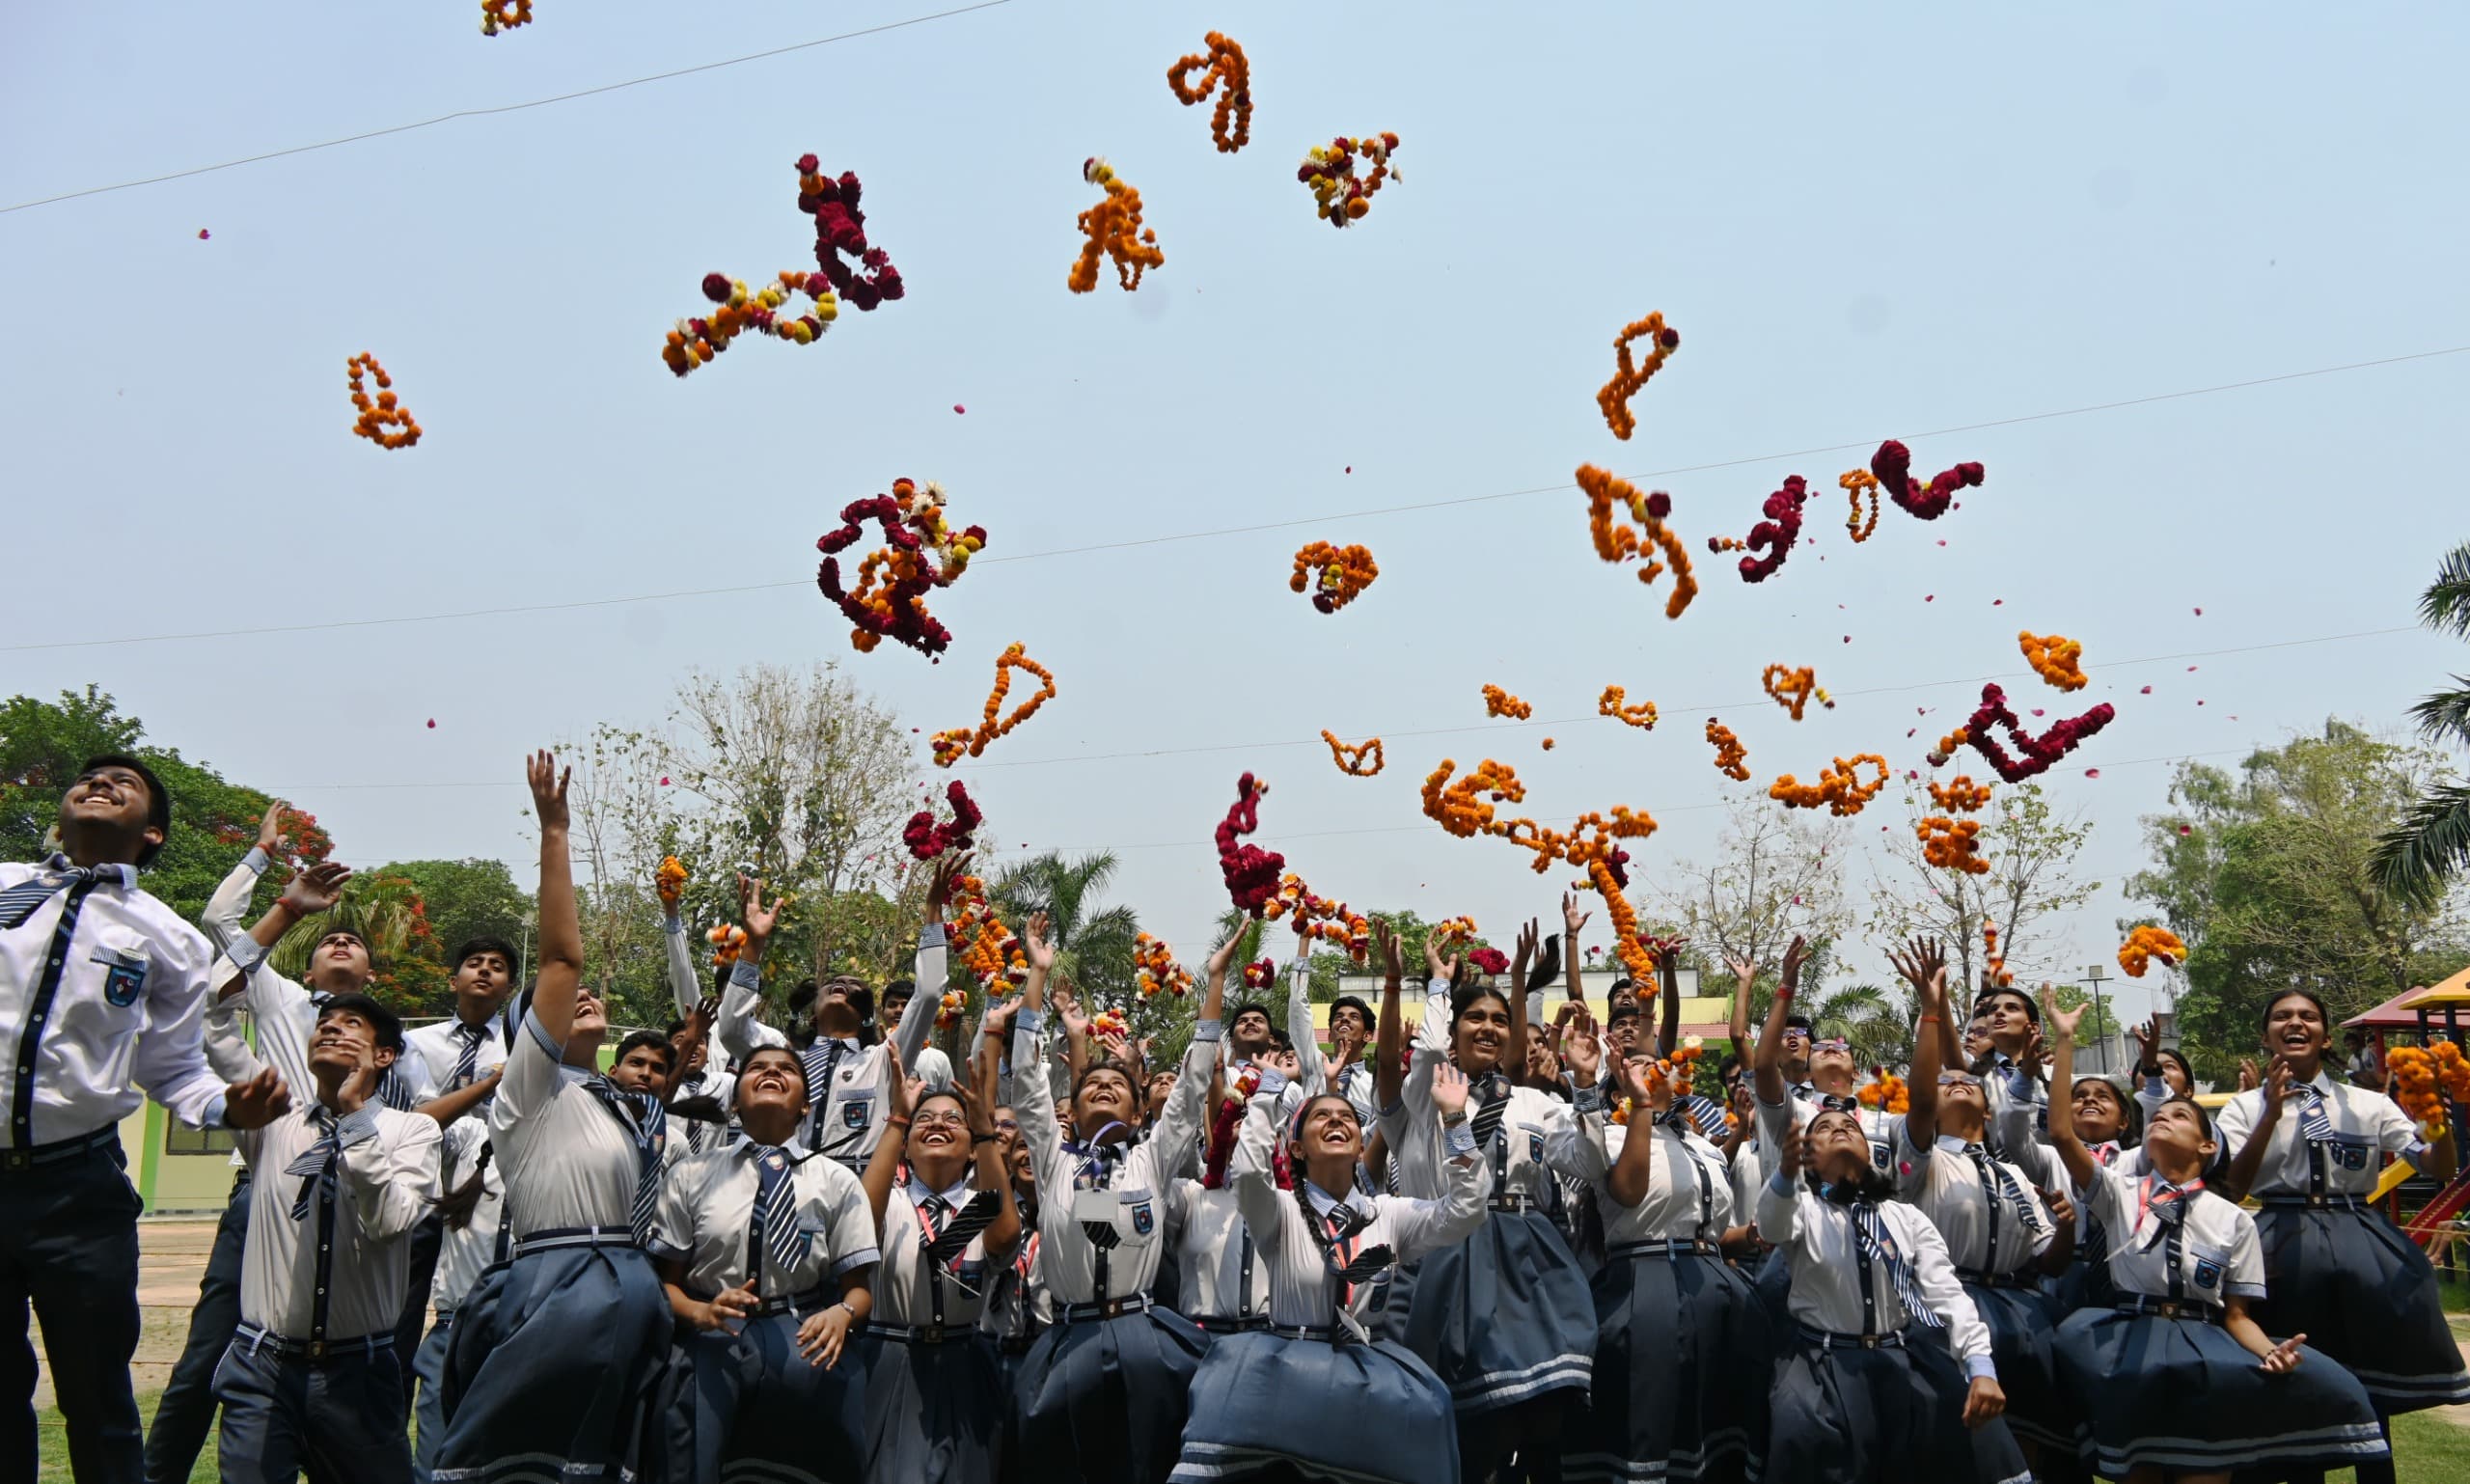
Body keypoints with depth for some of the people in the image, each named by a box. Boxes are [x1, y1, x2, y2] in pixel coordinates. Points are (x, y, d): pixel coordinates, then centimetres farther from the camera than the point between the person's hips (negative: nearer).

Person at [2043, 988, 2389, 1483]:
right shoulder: (2119, 1193, 9)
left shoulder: (2233, 1220, 10)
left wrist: (2270, 1350, -14)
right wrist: (2064, 1040, -7)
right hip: (2131, 1336, 0)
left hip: (2206, 1346, 0)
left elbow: (2237, 1315, 9)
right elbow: (2061, 1133, -6)